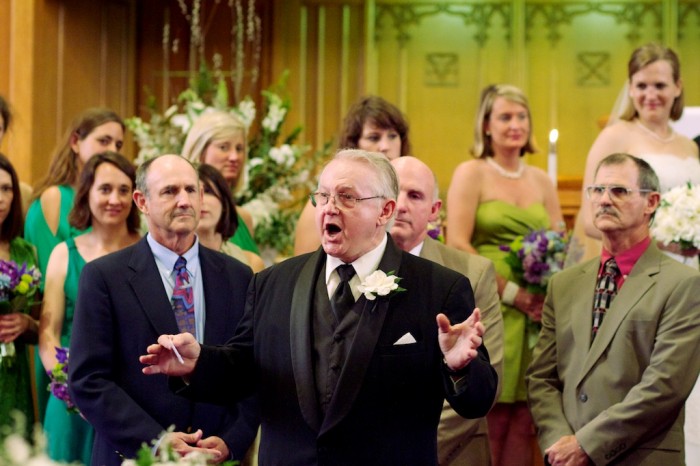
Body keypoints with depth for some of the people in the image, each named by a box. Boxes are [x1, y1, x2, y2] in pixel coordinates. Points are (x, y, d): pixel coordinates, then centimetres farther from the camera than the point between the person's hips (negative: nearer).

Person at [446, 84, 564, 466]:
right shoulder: (471, 173, 1)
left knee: (523, 421, 1)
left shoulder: (541, 180, 16)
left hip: (535, 317, 5)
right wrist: (512, 293, -12)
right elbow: (457, 245, -8)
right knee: (489, 422, -6)